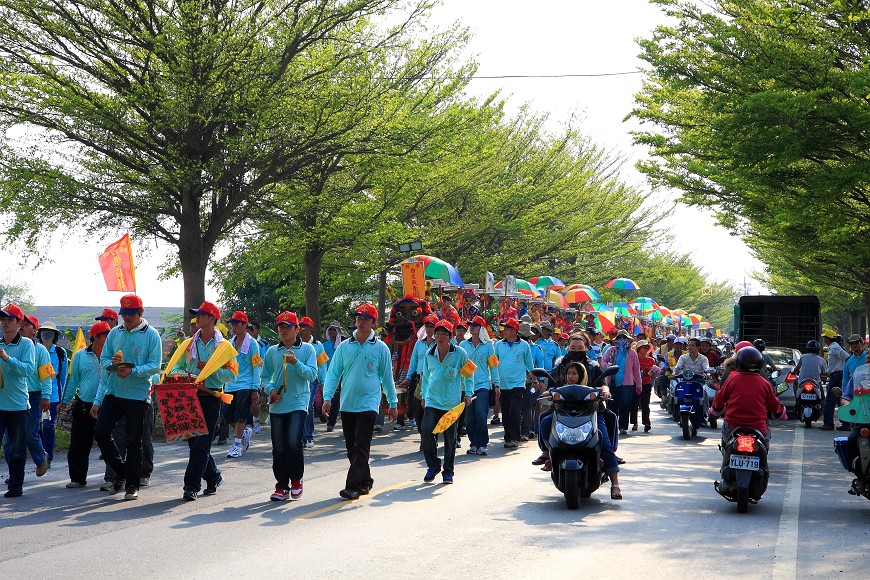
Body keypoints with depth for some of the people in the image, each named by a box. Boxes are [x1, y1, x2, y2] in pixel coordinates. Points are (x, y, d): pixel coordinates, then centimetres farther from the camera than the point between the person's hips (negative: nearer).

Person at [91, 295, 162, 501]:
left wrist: (132, 371, -25)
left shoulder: (151, 335, -3)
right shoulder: (114, 333, 10)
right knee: (100, 432, -3)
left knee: (134, 441, 1)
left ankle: (132, 485, 12)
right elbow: (103, 360, 11)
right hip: (113, 393, 4)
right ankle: (120, 472, 18)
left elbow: (155, 365, -10)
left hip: (138, 396, -4)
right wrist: (111, 363, -13)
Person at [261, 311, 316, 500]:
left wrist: (296, 363, -18)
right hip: (277, 405, 3)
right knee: (278, 447, 3)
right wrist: (270, 390, -3)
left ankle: (296, 479, 6)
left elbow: (312, 375, -5)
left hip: (298, 403, -3)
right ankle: (282, 486, 12)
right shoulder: (272, 351, 11)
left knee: (294, 442, -16)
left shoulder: (307, 349, 3)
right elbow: (266, 376, 15)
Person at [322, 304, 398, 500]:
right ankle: (365, 481, 24)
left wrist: (392, 403, 10)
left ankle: (353, 486, -13)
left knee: (361, 447, -11)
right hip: (347, 405, 4)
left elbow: (387, 377, 8)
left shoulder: (380, 348, 1)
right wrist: (327, 397, -5)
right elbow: (333, 373, 7)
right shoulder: (344, 347, 6)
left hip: (368, 405, -3)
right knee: (352, 448, 9)